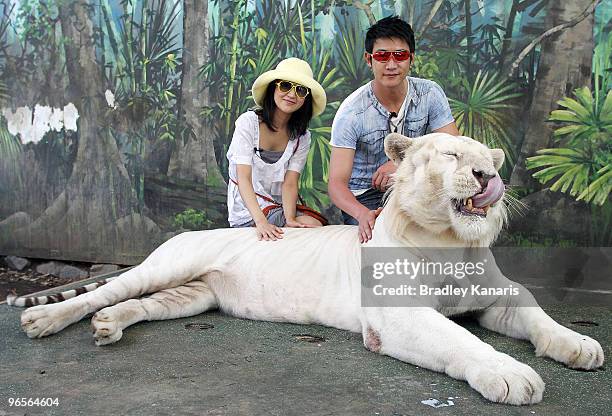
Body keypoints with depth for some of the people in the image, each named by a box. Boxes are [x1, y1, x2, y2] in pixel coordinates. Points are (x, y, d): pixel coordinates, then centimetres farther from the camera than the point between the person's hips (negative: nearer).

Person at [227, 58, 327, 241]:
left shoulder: (302, 136, 3)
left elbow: (290, 183, -8)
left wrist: (290, 218, -28)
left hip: (281, 207, 5)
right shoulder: (248, 122, -11)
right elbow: (244, 178, -21)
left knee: (316, 225, -24)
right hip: (247, 213, -5)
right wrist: (261, 222, -35)